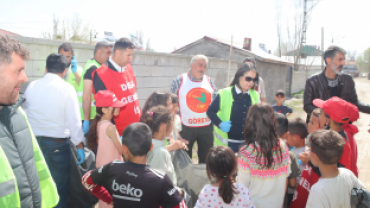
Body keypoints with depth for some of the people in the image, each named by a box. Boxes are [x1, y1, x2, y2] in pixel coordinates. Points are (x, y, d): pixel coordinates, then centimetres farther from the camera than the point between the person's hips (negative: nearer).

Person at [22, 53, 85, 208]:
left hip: (34, 141, 5)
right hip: (58, 143, -4)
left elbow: (24, 114, 6)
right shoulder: (66, 88, -10)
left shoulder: (32, 86, 2)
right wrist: (79, 145, -6)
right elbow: (74, 120, -12)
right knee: (60, 186, 10)